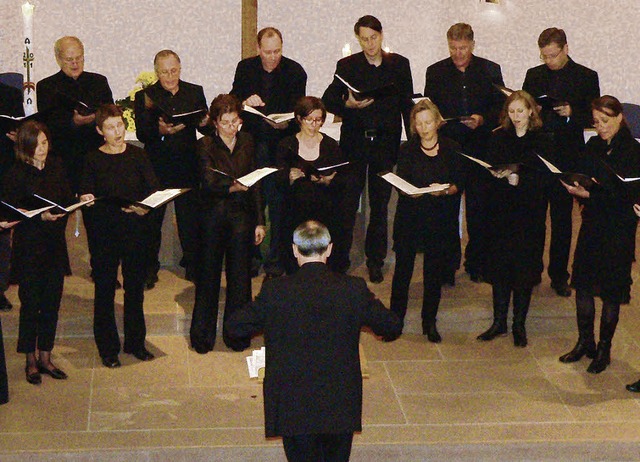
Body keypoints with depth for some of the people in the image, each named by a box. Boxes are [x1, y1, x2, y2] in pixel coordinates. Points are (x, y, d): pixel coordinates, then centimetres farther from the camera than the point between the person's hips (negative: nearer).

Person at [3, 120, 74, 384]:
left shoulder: (56, 167, 6)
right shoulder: (17, 175, -10)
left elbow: (67, 200, 12)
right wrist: (41, 217, -24)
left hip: (55, 245, 5)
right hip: (29, 248, -5)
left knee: (52, 303, 9)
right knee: (31, 304, 2)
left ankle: (45, 357, 20)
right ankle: (31, 361, 13)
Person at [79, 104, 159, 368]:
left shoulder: (137, 155, 4)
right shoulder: (93, 160, 1)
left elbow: (153, 187, -2)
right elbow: (87, 193, -2)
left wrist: (144, 206, -21)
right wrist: (86, 198, -25)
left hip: (136, 228, 2)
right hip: (105, 230, -1)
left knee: (135, 286, 9)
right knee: (105, 289, 2)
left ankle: (135, 342, 22)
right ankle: (108, 348, 12)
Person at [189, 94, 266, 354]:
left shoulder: (247, 142, 7)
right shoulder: (205, 145, -5)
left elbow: (255, 183, 9)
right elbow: (209, 182, -19)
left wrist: (259, 221, 6)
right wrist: (234, 186, -38)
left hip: (242, 216, 3)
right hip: (213, 215, -3)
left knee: (240, 276, 6)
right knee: (209, 276, 6)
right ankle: (202, 337, 17)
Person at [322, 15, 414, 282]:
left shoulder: (399, 65, 7)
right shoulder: (347, 66, 2)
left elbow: (407, 105, 10)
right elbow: (328, 100, -1)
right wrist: (348, 105, -21)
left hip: (386, 142, 1)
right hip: (354, 142, -1)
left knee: (380, 204, 7)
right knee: (347, 203, -3)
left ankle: (375, 261, 18)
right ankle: (339, 261, 6)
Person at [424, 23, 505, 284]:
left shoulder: (490, 70, 7)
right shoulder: (435, 72, 9)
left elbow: (501, 106, 5)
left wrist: (483, 120, -13)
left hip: (480, 147, 0)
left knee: (478, 209, 4)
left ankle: (476, 263, 14)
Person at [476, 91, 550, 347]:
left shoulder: (542, 140, -1)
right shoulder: (499, 137, 9)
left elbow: (543, 176, -9)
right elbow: (490, 169, 2)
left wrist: (517, 178, -22)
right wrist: (504, 175, -19)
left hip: (529, 212, -2)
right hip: (500, 210, 3)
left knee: (524, 267, 1)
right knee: (499, 265, 4)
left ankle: (519, 324, 11)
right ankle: (499, 322, 14)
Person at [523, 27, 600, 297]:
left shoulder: (586, 77, 0)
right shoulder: (533, 75, 9)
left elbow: (594, 118, -1)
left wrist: (572, 113, -18)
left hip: (566, 156, -2)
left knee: (562, 218, 5)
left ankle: (559, 275, 14)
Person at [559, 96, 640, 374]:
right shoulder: (593, 147, 6)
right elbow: (581, 176, 10)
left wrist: (590, 194, -27)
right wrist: (575, 188, -12)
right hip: (592, 223, 6)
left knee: (611, 289, 4)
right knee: (582, 283, 10)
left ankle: (604, 349, 17)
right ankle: (585, 342, 25)